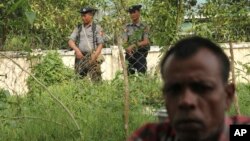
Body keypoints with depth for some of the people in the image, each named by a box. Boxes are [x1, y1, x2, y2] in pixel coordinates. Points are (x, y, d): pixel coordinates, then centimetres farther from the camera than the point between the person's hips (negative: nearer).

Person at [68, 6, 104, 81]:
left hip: (93, 58, -3)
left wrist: (94, 56, -15)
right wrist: (77, 50, -13)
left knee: (95, 79, -13)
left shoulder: (97, 28, 4)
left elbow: (100, 44, -1)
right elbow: (70, 41, 6)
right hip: (80, 57, 3)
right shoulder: (78, 28, 15)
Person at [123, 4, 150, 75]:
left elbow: (146, 42, -9)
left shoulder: (144, 27, 1)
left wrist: (133, 45, -21)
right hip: (129, 54, 2)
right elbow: (125, 41, 1)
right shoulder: (127, 27, 9)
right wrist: (128, 48, -21)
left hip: (140, 54, -2)